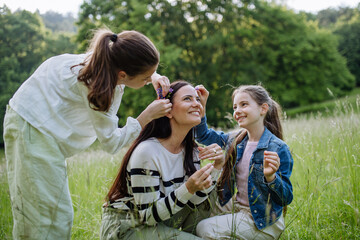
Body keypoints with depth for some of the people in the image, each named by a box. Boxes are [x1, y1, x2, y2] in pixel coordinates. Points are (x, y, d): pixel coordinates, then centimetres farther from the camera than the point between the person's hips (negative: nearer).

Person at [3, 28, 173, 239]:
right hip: (34, 129, -9)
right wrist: (147, 116, -19)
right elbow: (111, 142, -19)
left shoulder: (111, 61, -7)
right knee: (53, 216, -5)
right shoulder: (96, 83, -29)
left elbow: (142, 65, 20)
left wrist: (155, 78, 0)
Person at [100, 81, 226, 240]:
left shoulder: (191, 150, 0)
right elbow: (148, 215, -22)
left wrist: (217, 166, -13)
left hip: (159, 223, 8)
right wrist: (188, 189, -33)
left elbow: (194, 202, -5)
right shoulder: (146, 152, -23)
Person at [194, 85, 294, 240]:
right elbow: (204, 136, 17)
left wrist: (271, 177, -36)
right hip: (234, 208, 7)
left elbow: (286, 198, -17)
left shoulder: (278, 149, -19)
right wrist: (201, 106, 4)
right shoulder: (236, 139, 1)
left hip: (262, 222, -7)